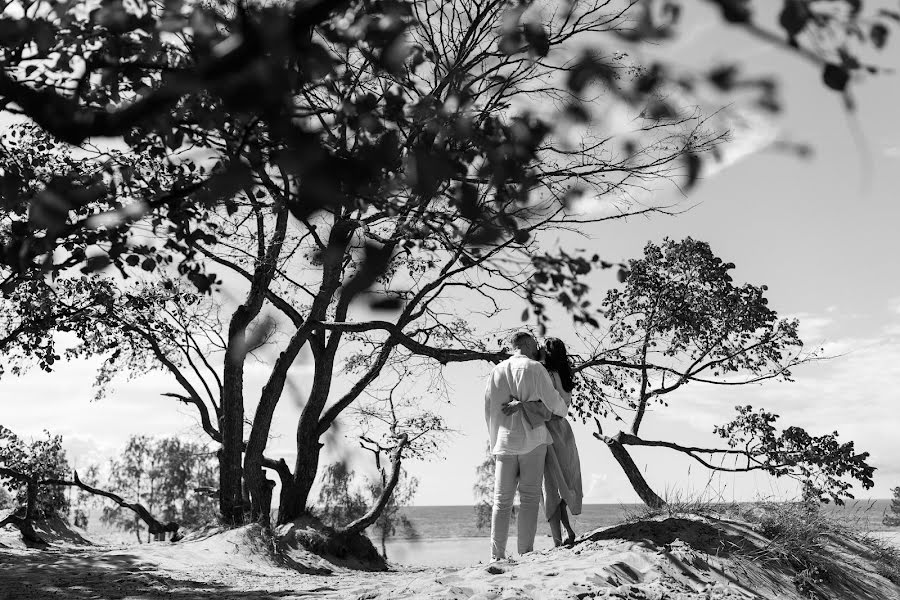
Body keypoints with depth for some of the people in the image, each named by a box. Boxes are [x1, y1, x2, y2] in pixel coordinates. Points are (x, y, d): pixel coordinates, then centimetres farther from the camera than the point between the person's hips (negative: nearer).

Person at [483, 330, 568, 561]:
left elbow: (488, 411, 13)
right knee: (529, 498, -2)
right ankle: (525, 552, -6)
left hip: (504, 441, 4)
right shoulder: (534, 368, -2)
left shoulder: (497, 371, 11)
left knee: (502, 500, 4)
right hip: (532, 438, -4)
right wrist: (564, 411, 19)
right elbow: (553, 402, -3)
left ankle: (497, 555, 0)